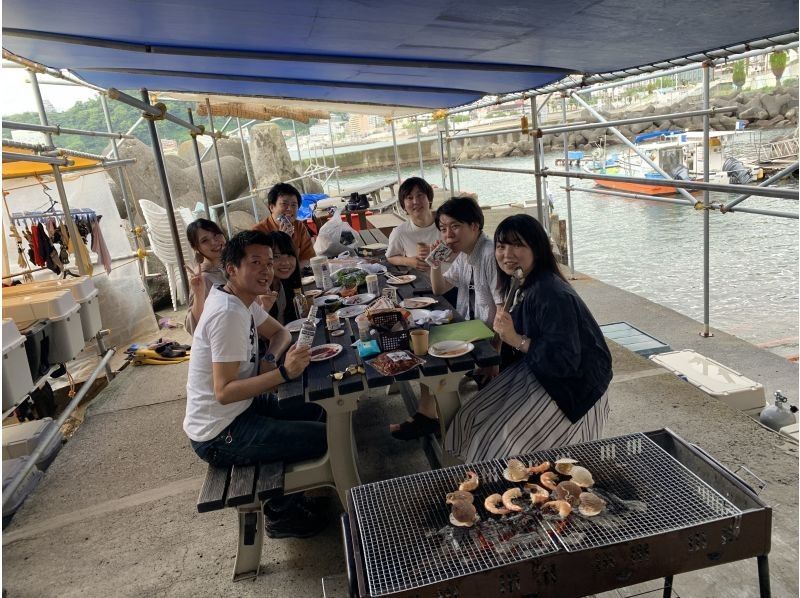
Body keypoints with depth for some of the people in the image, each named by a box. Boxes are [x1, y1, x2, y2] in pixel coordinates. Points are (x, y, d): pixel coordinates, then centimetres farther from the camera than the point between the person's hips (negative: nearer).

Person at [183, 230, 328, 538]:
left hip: (239, 409, 10)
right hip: (219, 434, -10)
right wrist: (283, 372, -34)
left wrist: (273, 360, -6)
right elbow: (224, 392, -28)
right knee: (324, 437, -9)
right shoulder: (228, 314, -26)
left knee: (316, 411, 14)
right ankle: (281, 512, 14)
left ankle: (286, 495, 26)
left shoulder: (242, 298, 3)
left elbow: (279, 332, 15)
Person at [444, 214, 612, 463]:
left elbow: (565, 360, -29)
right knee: (472, 418, 5)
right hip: (536, 371, 9)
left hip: (571, 385, -9)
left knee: (502, 439, -13)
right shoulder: (521, 286, 2)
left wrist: (517, 340, -31)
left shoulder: (553, 295, -27)